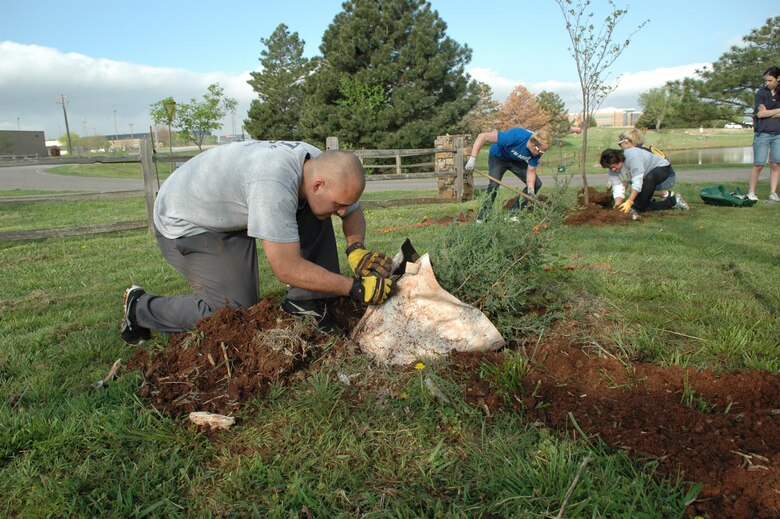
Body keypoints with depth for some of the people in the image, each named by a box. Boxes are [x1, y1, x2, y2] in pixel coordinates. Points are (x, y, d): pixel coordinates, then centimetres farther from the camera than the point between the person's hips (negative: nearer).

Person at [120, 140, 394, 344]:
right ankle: (139, 308, 7)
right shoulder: (274, 183, -40)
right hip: (184, 223, -7)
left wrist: (356, 248, -16)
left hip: (233, 210, 8)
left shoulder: (321, 165, -15)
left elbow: (354, 212, 4)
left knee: (314, 215, -10)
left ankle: (303, 303, -4)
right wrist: (354, 287, -30)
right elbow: (288, 270, -36)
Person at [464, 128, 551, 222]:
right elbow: (482, 136, -41)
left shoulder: (537, 151, -25)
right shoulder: (514, 136, -41)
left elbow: (531, 172, -14)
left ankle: (514, 212, 3)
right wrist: (472, 159, -44)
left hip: (517, 161, 5)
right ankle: (482, 218, -11)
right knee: (494, 185, -26)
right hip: (498, 157, -5)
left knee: (536, 183, -4)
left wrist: (531, 190, -30)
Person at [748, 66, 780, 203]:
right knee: (759, 165, -5)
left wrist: (768, 112, -11)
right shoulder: (761, 93, 1)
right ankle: (751, 193, 2)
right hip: (763, 133, -3)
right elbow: (760, 113, -8)